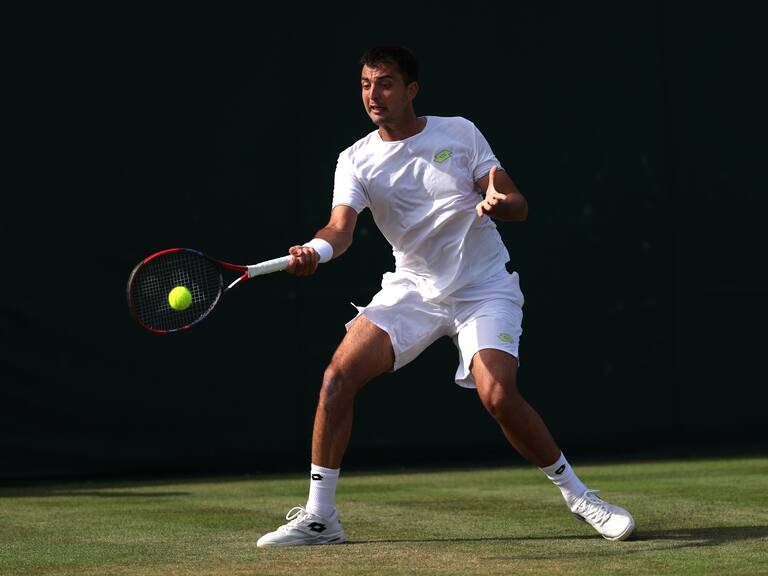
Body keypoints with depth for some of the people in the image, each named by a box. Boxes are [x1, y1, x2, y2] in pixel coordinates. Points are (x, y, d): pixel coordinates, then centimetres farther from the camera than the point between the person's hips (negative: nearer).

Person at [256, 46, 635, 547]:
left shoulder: (460, 134, -4)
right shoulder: (356, 160, -1)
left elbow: (520, 207, -6)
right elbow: (341, 227, -17)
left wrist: (498, 203, -30)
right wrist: (315, 251, -41)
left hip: (484, 289, -3)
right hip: (412, 290, 3)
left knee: (499, 396, -24)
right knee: (340, 373, -15)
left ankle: (578, 495, -3)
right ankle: (319, 518, -5)